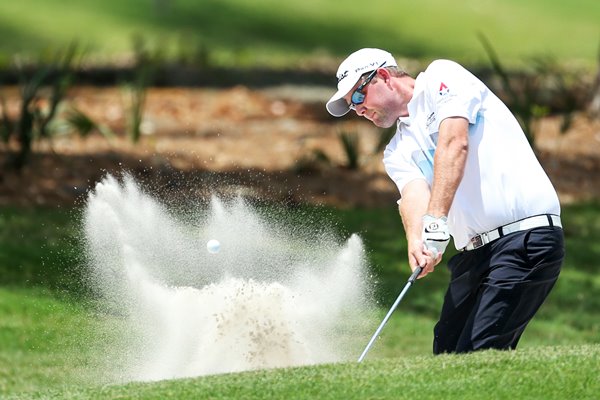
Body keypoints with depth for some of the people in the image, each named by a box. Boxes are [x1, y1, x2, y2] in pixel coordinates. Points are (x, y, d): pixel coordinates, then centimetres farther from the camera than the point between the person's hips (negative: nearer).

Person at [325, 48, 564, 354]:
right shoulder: (397, 153, 20)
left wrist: (435, 220, -26)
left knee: (476, 357, -17)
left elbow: (454, 144, -15)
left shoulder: (441, 77, 2)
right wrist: (416, 240, -26)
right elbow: (413, 193, -2)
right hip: (474, 254, 8)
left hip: (527, 236, -8)